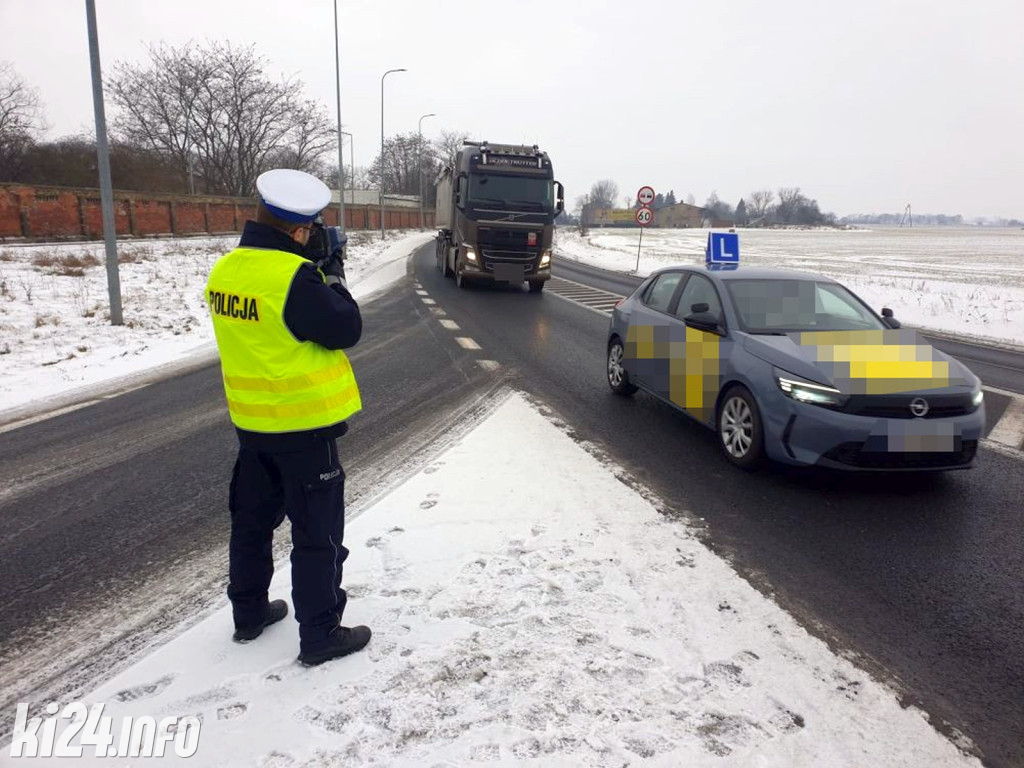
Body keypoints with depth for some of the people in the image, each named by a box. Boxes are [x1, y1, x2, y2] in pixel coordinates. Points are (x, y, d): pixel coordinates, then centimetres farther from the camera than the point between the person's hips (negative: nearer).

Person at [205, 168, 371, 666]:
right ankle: (320, 635, 15)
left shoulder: (225, 269, 3)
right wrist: (333, 275, -3)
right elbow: (345, 330, -16)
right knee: (317, 533, 4)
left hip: (251, 420, 8)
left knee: (253, 519, 21)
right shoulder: (294, 275, -23)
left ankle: (249, 613, 37)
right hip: (304, 423, -8)